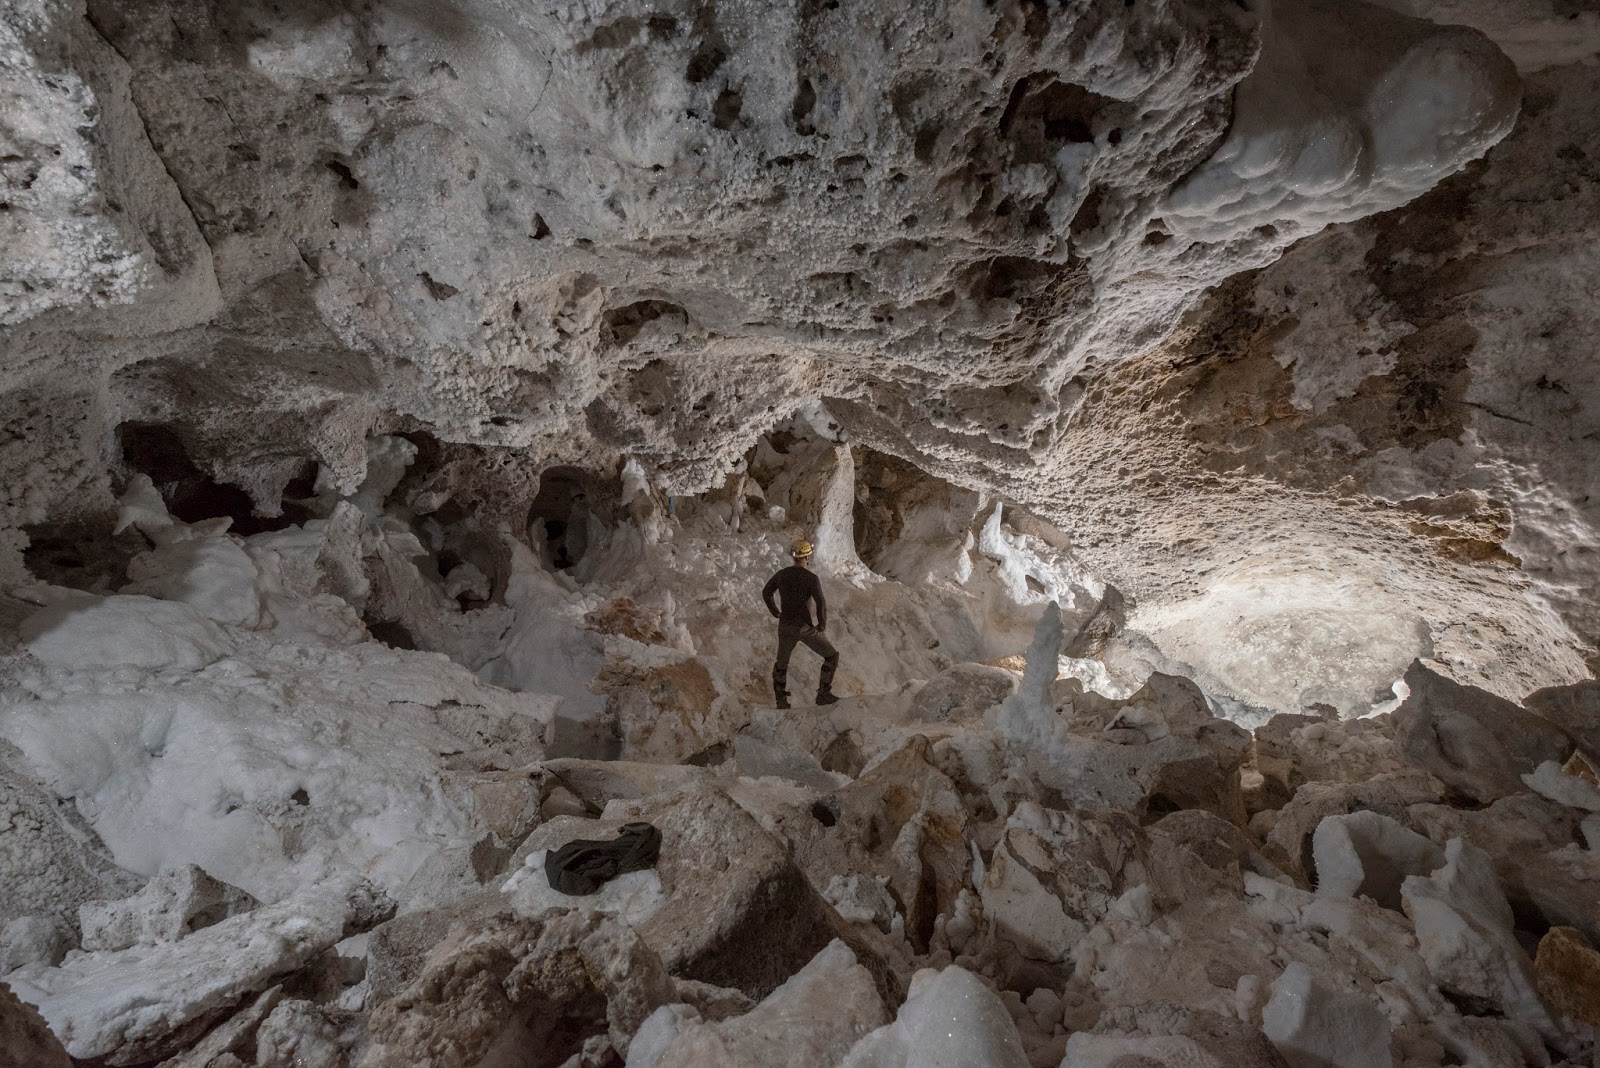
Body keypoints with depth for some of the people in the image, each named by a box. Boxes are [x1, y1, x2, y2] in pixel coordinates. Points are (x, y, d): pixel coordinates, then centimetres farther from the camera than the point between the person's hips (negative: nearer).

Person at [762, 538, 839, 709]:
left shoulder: (781, 574, 1)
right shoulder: (811, 578, -17)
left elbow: (766, 593, 15)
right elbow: (821, 604, -24)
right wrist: (822, 625, -7)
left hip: (785, 626, 6)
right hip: (805, 628, -5)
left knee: (781, 663, 26)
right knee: (832, 656, 12)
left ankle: (781, 701, 31)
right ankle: (823, 694, 11)